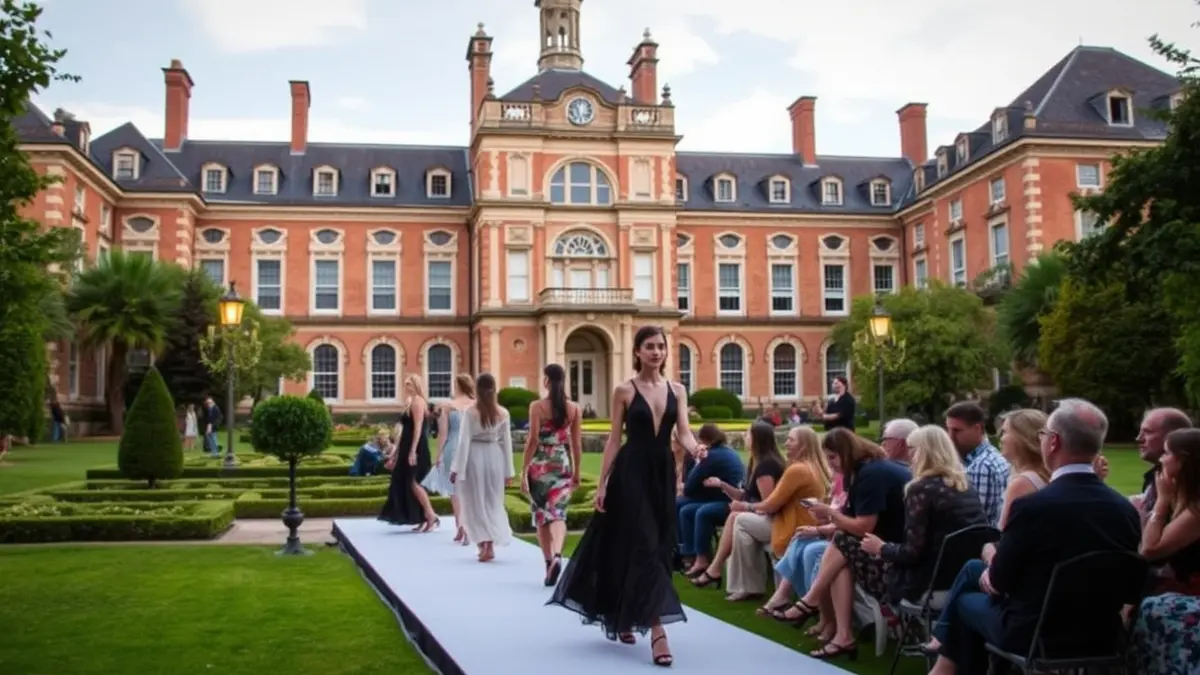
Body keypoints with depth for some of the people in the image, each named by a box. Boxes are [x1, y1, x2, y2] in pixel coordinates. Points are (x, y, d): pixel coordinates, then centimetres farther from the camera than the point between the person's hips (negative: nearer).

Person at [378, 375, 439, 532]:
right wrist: (395, 454, 21)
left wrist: (412, 451, -25)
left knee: (413, 482, -11)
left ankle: (432, 517, -7)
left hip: (415, 448, -10)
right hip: (408, 448, 10)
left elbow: (418, 427, -19)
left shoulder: (417, 401, -10)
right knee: (407, 484, 9)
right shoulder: (410, 402, 19)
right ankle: (423, 519, 11)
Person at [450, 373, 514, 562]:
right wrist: (508, 471, 9)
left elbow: (464, 442, -10)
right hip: (494, 457, 3)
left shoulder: (470, 412, -9)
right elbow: (506, 443, 3)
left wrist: (457, 468, -5)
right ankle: (490, 545, 13)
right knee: (493, 504, 14)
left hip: (474, 457, -3)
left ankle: (485, 545, 1)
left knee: (476, 504, 7)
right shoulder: (503, 413, -1)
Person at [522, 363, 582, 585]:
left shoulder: (537, 406, -7)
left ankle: (549, 562, 16)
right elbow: (576, 444, 4)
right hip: (563, 465, 2)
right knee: (558, 513, 3)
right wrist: (577, 472, 14)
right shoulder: (574, 409, 2)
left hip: (540, 465, -2)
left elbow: (533, 440, -10)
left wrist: (524, 471, -6)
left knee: (541, 514, 11)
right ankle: (557, 555, -22)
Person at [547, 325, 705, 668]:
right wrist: (602, 484, -6)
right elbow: (614, 440, -3)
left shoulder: (677, 390, 8)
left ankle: (625, 619, 29)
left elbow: (683, 432, -2)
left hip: (664, 473, 5)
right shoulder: (624, 391, -3)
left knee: (661, 546, 10)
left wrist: (696, 449, -25)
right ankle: (657, 631, -12)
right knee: (645, 546, -10)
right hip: (632, 473, -5)